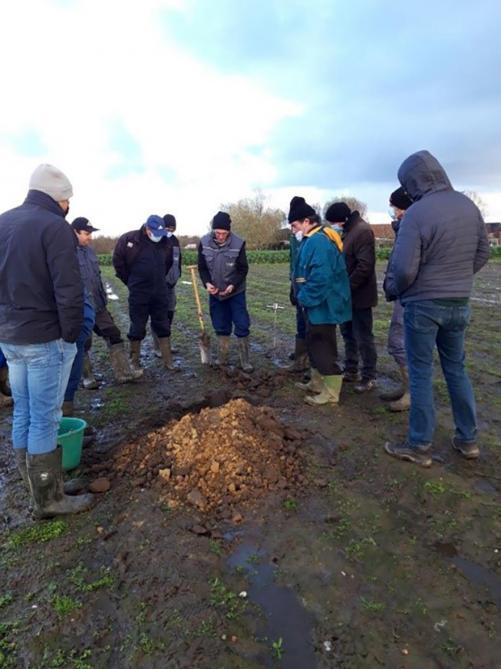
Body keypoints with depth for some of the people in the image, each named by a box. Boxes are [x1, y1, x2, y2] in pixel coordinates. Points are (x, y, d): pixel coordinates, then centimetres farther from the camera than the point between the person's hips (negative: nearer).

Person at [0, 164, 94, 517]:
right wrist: (70, 335, -10)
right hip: (46, 339, -8)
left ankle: (36, 487, 32)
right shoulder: (54, 227, -14)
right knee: (44, 419, 1)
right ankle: (49, 500, 15)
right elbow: (70, 292, -21)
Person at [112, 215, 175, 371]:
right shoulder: (128, 239, -11)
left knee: (163, 326, 9)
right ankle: (135, 361, 18)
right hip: (138, 293, -4)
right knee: (137, 328, 5)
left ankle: (168, 360, 19)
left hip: (160, 292, 4)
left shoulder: (165, 243, 0)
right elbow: (118, 262, -2)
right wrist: (131, 282, 3)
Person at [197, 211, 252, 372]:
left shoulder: (239, 244, -16)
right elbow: (202, 267, -1)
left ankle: (245, 361, 9)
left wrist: (232, 285, -23)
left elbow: (243, 269, -10)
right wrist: (207, 283, -18)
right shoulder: (204, 243, -10)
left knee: (242, 326, -2)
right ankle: (222, 359, 23)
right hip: (215, 293, 2)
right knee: (221, 327, 10)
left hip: (236, 292, -2)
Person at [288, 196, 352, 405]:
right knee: (315, 344, 19)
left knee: (323, 348, -3)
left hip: (322, 306, -11)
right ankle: (317, 382, 33)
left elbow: (320, 277, -28)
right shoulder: (313, 240, 13)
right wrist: (303, 298, 13)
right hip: (316, 305, 11)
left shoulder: (319, 241, -20)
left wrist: (305, 299, -19)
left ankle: (331, 392, 8)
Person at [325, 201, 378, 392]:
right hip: (348, 294, 10)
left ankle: (369, 377, 12)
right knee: (348, 334, 17)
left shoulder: (362, 231, -18)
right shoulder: (347, 231, 12)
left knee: (363, 337, 0)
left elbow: (365, 266, -25)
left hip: (359, 295, -10)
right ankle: (351, 370, 30)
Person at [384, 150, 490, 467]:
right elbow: (483, 254, 11)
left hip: (423, 305, -6)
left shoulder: (417, 213, -18)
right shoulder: (469, 205, 4)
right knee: (457, 369, 18)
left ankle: (420, 445, 14)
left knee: (421, 373, 4)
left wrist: (392, 291, -1)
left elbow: (404, 269, -21)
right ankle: (468, 439, 29)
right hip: (460, 303, 6)